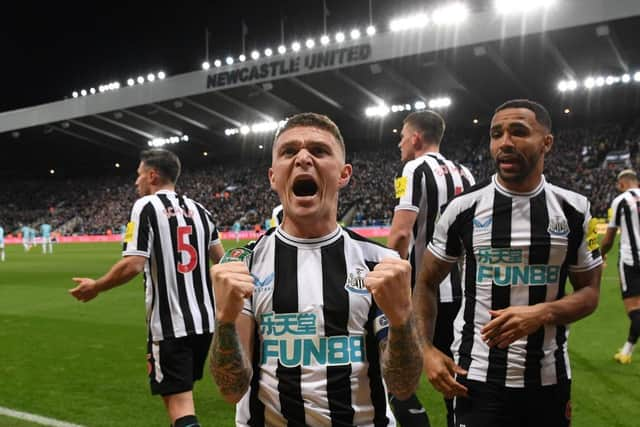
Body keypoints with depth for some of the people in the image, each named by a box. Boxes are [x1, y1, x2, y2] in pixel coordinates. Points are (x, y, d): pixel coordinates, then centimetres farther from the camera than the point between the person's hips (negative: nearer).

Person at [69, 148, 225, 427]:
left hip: (169, 325, -6)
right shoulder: (198, 210, 10)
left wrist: (95, 287, -1)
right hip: (204, 322, 6)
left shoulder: (146, 206, -7)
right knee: (181, 393, 24)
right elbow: (222, 261, 13)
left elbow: (133, 265, -16)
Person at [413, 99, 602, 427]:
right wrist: (426, 349, -9)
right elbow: (427, 283, 4)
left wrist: (541, 313, -16)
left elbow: (589, 292, 4)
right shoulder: (464, 208, -5)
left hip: (550, 378, 3)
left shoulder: (574, 210, -1)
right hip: (477, 377, -2)